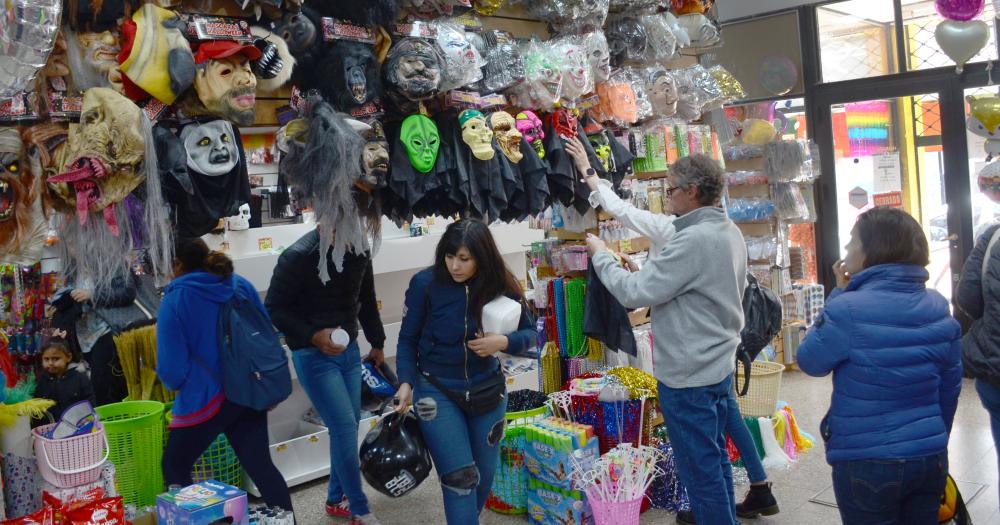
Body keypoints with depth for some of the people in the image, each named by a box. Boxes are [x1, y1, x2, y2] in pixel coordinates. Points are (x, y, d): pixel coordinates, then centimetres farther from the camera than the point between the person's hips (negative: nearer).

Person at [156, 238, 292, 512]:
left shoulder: (175, 300, -11)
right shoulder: (242, 285, 4)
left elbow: (170, 368, -11)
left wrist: (175, 383, 12)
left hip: (204, 399, -5)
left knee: (174, 467, 13)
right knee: (259, 464, 12)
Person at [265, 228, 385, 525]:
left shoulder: (359, 251, 0)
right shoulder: (298, 257, -18)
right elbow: (274, 308, -13)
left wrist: (377, 343, 19)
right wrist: (314, 336, -24)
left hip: (349, 350, 6)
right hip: (313, 355, -6)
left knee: (349, 426, 11)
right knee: (345, 427, -8)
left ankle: (336, 500, 29)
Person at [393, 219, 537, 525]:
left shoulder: (501, 286, -10)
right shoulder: (425, 283, -16)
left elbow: (529, 333, -2)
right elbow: (408, 339, -5)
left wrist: (504, 342, -22)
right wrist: (406, 381, -16)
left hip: (487, 389, 3)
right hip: (437, 390, -3)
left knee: (485, 473, 17)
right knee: (460, 476, -10)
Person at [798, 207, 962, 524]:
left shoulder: (847, 310, -20)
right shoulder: (939, 308, 0)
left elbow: (810, 362, -3)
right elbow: (950, 388, 9)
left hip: (866, 464, -5)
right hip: (930, 458, 5)